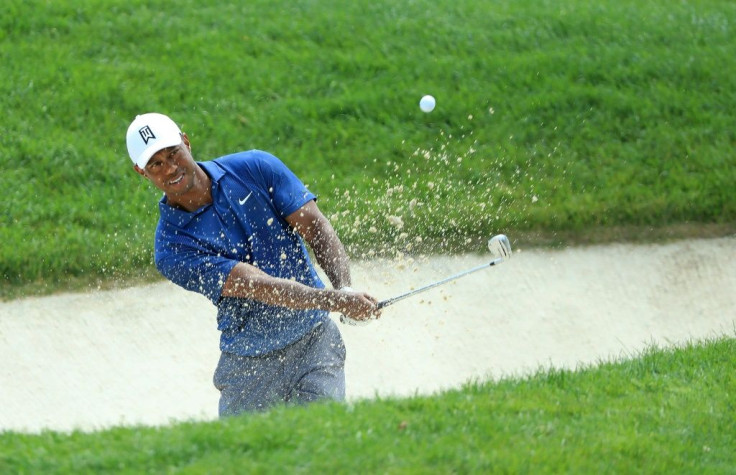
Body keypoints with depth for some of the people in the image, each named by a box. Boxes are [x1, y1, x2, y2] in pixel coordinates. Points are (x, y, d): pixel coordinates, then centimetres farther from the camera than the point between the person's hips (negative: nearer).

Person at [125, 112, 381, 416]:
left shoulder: (256, 168, -4)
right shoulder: (172, 247, -14)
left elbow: (317, 230, -7)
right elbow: (257, 285, -23)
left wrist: (343, 288, -27)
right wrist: (335, 301, -34)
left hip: (314, 341, 0)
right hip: (248, 365, 0)